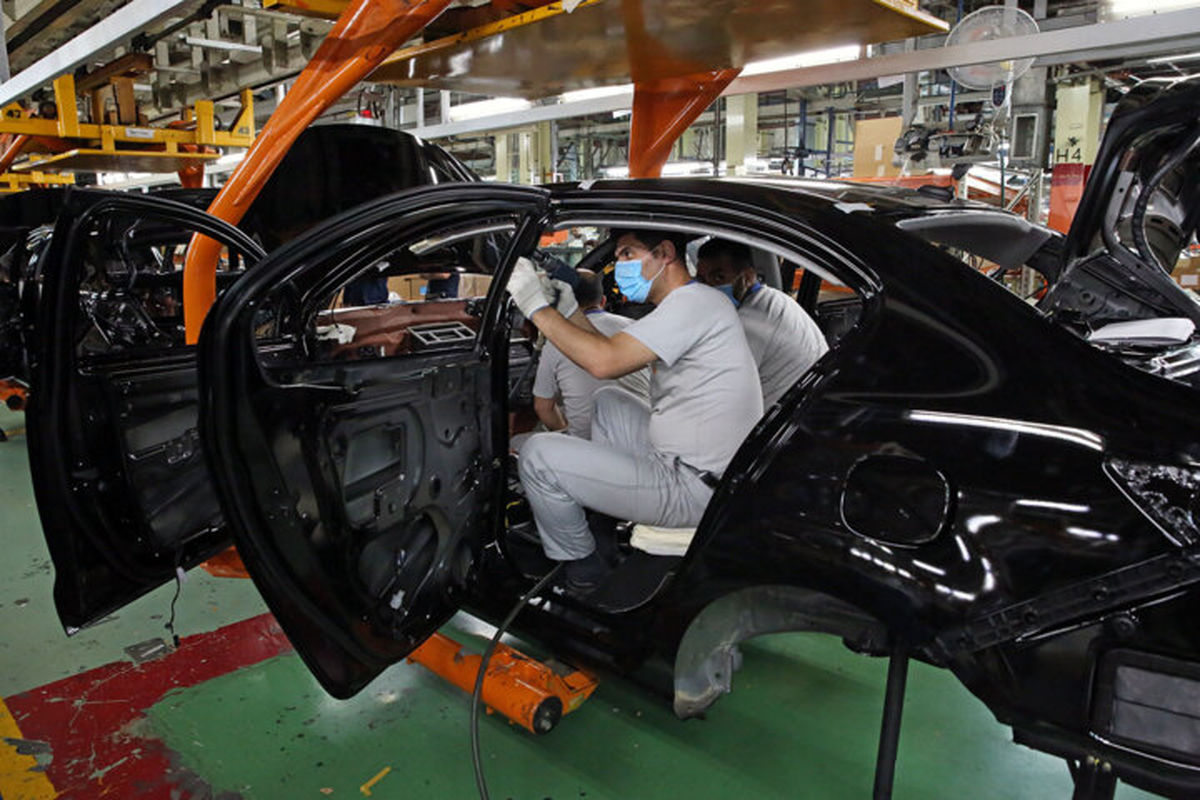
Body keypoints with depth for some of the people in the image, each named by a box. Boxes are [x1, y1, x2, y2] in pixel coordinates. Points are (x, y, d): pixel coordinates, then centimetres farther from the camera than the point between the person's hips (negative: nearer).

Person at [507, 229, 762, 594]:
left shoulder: (697, 302, -19)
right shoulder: (688, 305, 13)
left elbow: (605, 362, -29)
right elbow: (617, 354, 17)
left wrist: (537, 307, -19)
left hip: (692, 490, -10)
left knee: (538, 455, -11)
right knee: (608, 400, 28)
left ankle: (582, 569, 10)